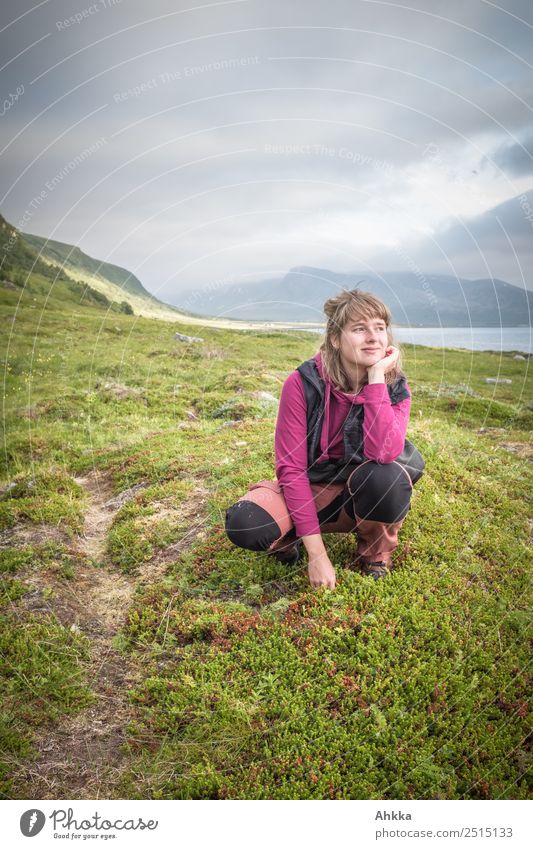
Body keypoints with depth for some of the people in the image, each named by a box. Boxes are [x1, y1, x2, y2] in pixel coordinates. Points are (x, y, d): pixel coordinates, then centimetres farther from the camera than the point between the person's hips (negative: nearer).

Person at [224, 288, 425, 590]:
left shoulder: (396, 388, -13)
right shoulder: (302, 383, -19)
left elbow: (383, 453, -32)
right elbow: (291, 467, -19)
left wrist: (376, 378, -31)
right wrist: (317, 553, -22)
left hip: (366, 494, 2)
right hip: (313, 490, -1)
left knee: (386, 476, -36)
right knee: (245, 524, -31)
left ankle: (376, 552, -2)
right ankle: (292, 537, 7)